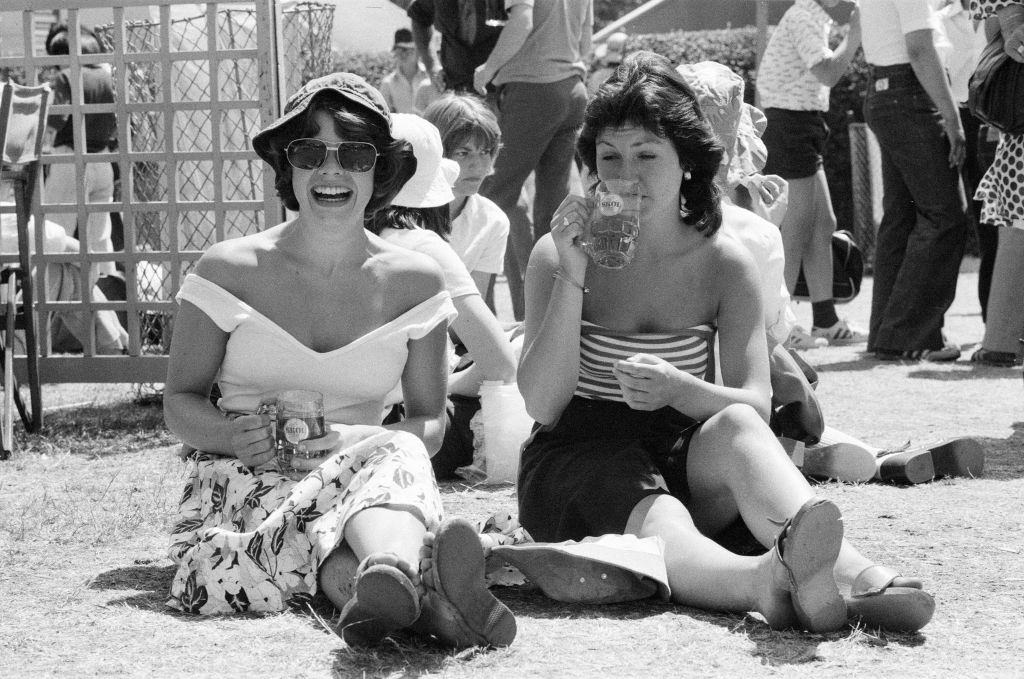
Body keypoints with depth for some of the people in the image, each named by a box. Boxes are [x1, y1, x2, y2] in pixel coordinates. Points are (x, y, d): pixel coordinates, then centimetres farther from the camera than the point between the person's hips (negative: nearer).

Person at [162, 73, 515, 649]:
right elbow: (180, 401, 8)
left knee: (398, 453, -37)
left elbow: (430, 421, 12)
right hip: (244, 484, -1)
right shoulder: (229, 270, 3)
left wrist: (364, 439, -11)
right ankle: (423, 594, -67)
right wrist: (236, 435, -15)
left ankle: (390, 579, -71)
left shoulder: (414, 280, 8)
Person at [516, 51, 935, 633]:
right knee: (660, 524, -36)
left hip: (685, 459, 2)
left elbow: (755, 405, -6)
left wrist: (679, 390, -28)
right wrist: (573, 278, -19)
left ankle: (854, 578, -58)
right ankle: (767, 580, -71)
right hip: (579, 457, -2)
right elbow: (542, 404, -10)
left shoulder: (724, 264, 3)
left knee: (736, 426, -33)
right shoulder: (557, 255, 0)